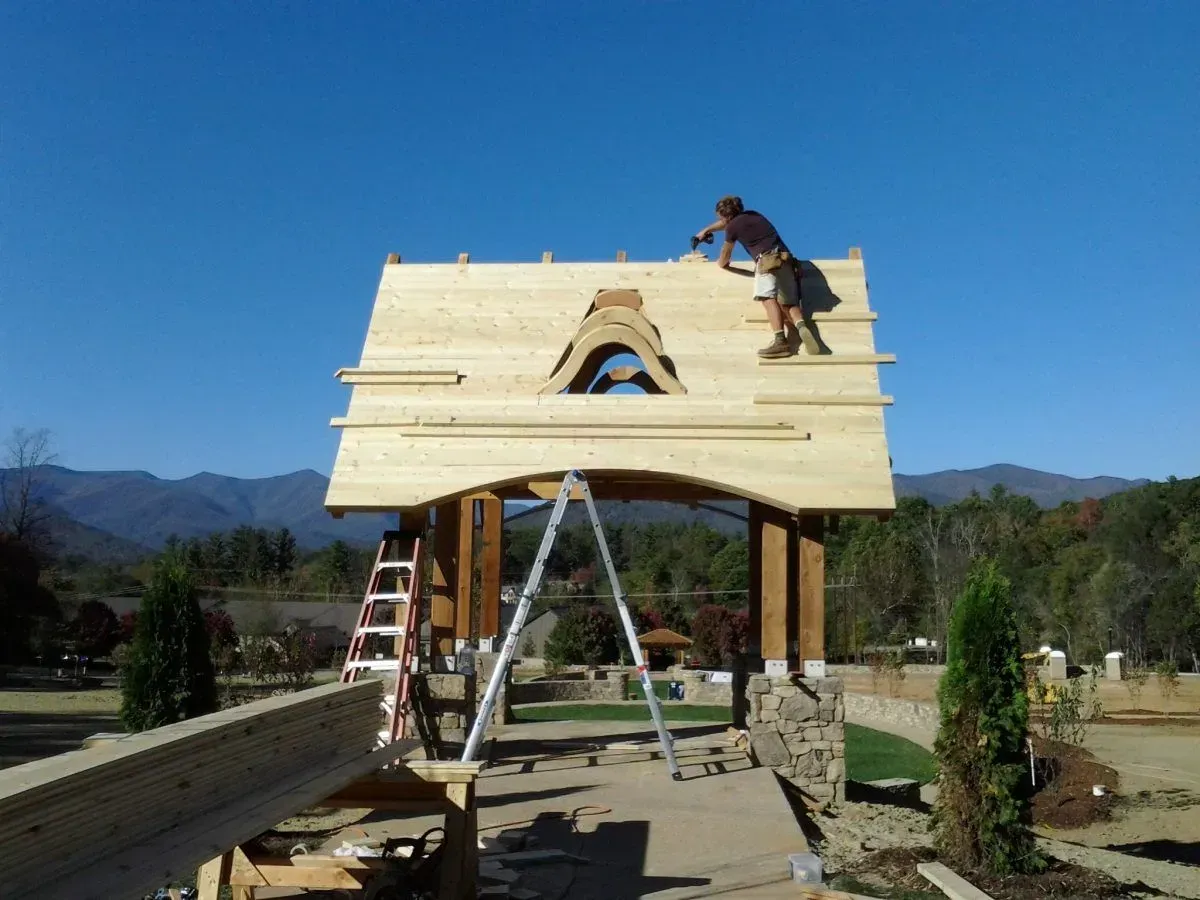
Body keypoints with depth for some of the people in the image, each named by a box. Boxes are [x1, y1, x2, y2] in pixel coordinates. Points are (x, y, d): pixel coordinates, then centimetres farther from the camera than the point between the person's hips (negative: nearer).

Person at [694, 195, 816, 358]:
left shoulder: (733, 226, 8)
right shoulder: (752, 215, 28)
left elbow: (723, 262, 22)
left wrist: (720, 262, 45)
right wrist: (706, 230, 60)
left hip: (768, 259, -8)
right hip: (786, 259, 8)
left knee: (768, 298, -25)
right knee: (789, 303, 5)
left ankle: (780, 341, -46)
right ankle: (801, 327, -27)